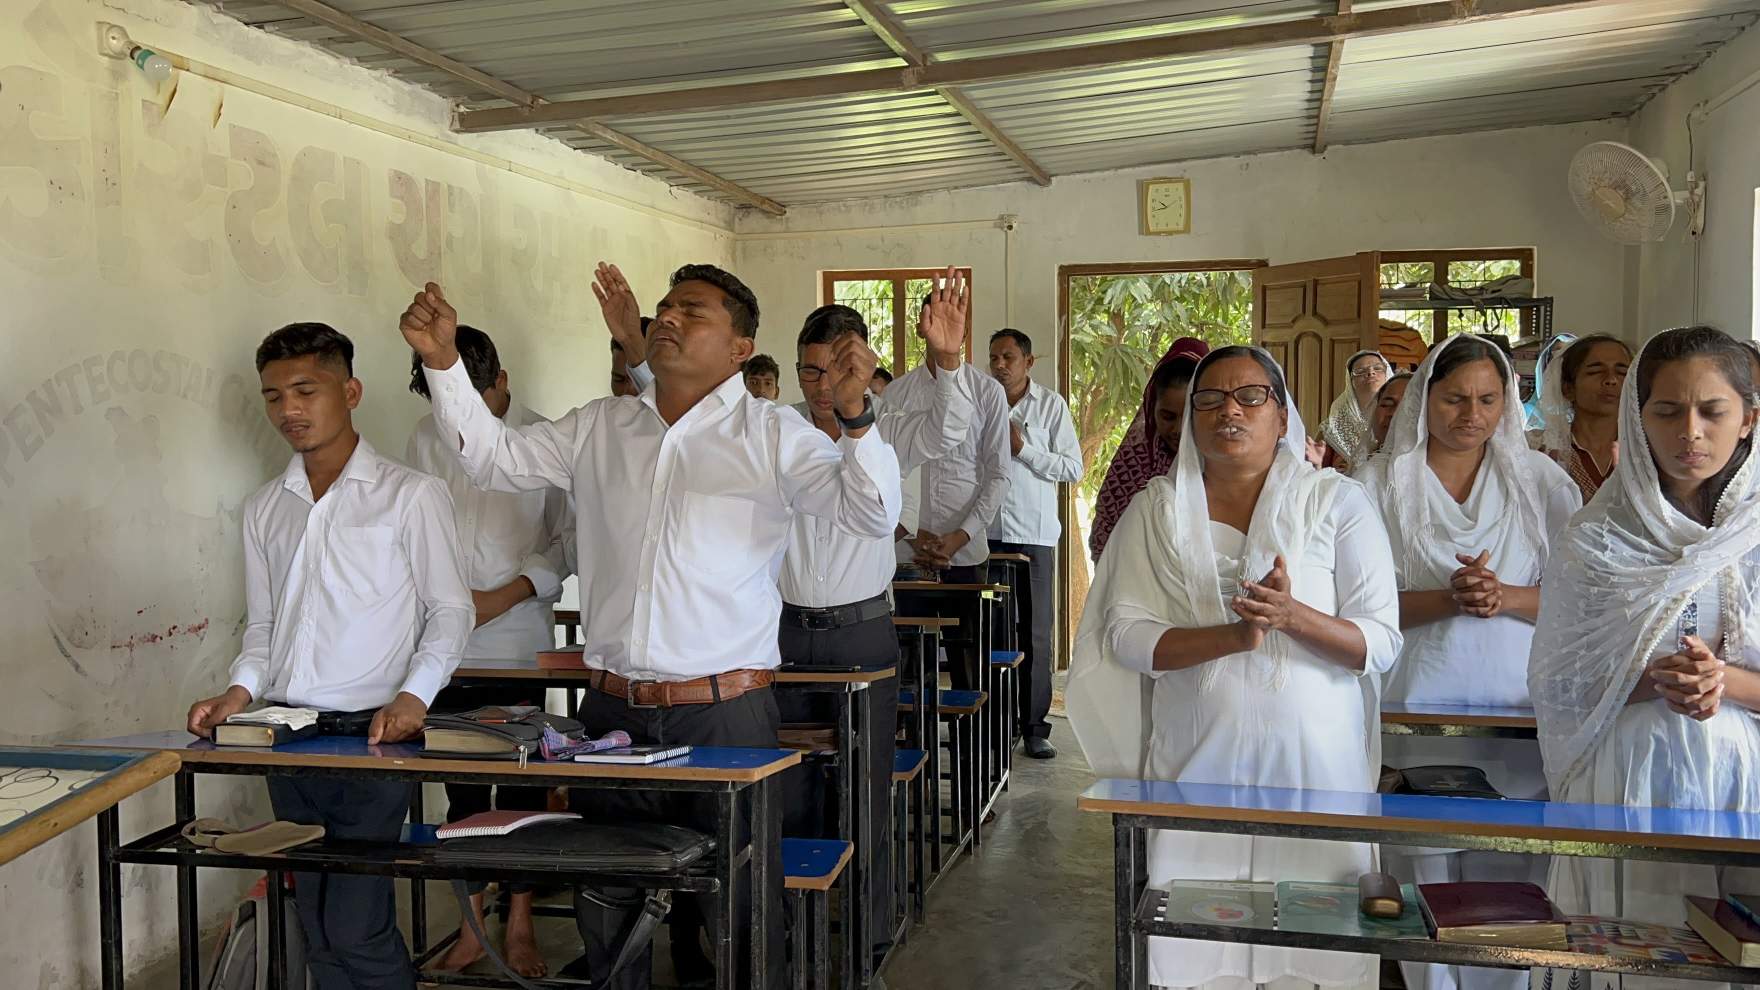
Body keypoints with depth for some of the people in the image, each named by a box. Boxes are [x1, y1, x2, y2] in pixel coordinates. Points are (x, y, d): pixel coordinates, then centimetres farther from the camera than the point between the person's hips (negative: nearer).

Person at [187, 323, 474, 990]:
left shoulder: (410, 495, -2)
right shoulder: (263, 509, 14)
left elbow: (451, 609, -2)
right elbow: (262, 623, 18)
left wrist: (413, 694, -16)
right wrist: (241, 690, -1)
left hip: (373, 734, -5)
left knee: (354, 927, -9)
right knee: (317, 928, 11)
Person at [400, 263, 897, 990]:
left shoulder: (772, 435, -4)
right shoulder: (598, 427, 9)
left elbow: (872, 516, -11)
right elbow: (494, 457, 13)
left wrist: (855, 414, -27)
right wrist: (443, 360, 3)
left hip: (726, 713, -4)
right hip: (611, 711, 4)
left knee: (740, 917, 8)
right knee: (604, 919, 18)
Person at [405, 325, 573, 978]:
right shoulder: (427, 440, 8)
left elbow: (570, 537, -2)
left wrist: (507, 594, -10)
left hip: (519, 640, -3)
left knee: (521, 786, 5)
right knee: (461, 788, 11)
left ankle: (520, 927, 19)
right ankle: (472, 926, 23)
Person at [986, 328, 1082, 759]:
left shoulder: (1051, 405, 3)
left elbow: (1074, 468, -2)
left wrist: (1023, 449, -9)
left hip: (1033, 534, -2)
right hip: (986, 533, 2)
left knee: (1034, 634, 1)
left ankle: (1034, 727, 7)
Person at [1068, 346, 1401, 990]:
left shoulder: (1336, 502, 1)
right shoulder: (1158, 509, 5)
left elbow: (1381, 642, -3)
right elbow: (1124, 635, -4)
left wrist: (1292, 617, -21)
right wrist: (1234, 635, -18)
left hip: (1313, 762, 0)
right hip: (1194, 763, 1)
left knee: (1309, 934, 3)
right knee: (1192, 936, 4)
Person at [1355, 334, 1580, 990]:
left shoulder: (1542, 482, 8)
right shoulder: (1381, 482, 3)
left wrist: (1506, 597, -13)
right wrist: (1447, 598, -16)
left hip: (1519, 713, 1)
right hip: (1419, 708, -1)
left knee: (1508, 882, 3)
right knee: (1423, 882, 4)